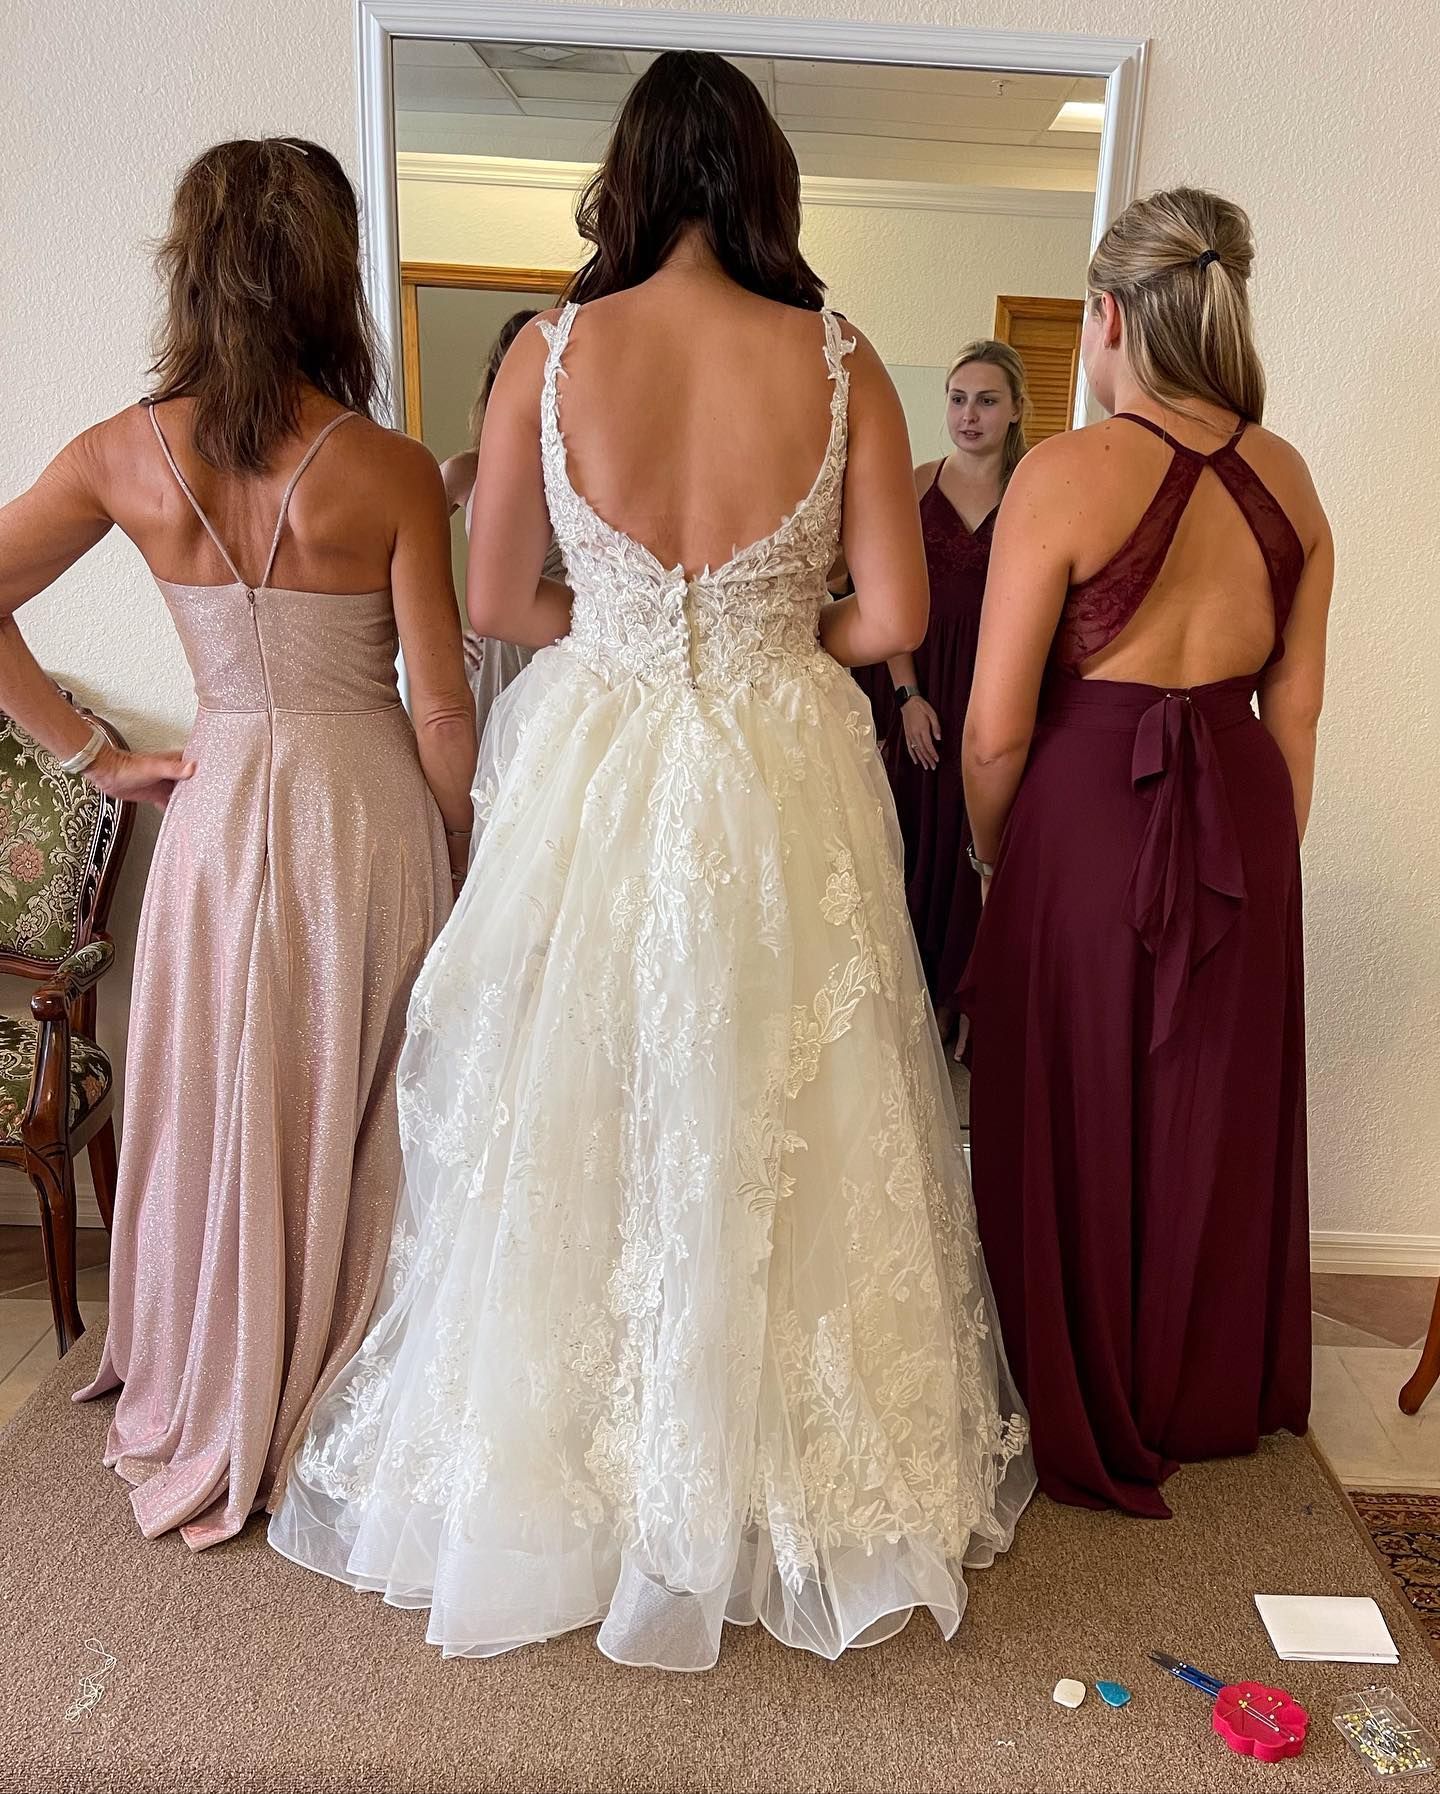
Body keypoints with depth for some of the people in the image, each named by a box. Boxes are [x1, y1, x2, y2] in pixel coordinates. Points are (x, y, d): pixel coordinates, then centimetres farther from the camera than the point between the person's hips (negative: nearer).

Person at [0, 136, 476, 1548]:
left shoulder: (126, 454, -3)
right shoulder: (390, 473, -11)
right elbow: (441, 710, -10)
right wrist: (461, 859, 4)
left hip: (218, 810, 2)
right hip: (367, 811, -2)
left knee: (220, 1119, 17)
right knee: (353, 1126, 14)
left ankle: (212, 1429, 37)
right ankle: (340, 1421, 34)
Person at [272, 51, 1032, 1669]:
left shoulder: (548, 352, -4)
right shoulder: (840, 364, -4)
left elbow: (496, 601, -1)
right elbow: (893, 619, -6)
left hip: (593, 775, 0)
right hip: (784, 788, 0)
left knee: (570, 1120, 15)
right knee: (769, 1126, 14)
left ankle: (552, 1468, 34)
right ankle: (782, 1466, 33)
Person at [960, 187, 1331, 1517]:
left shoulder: (1066, 472, -14)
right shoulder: (1286, 474, 2)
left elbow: (997, 728, -15)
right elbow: (1297, 710, 6)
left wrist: (993, 853, 3)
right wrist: (1268, 852, 18)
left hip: (1089, 817, -5)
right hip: (1245, 813, 5)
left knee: (1081, 1124, 12)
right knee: (1217, 1121, 20)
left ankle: (1087, 1424, 31)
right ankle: (1208, 1398, 40)